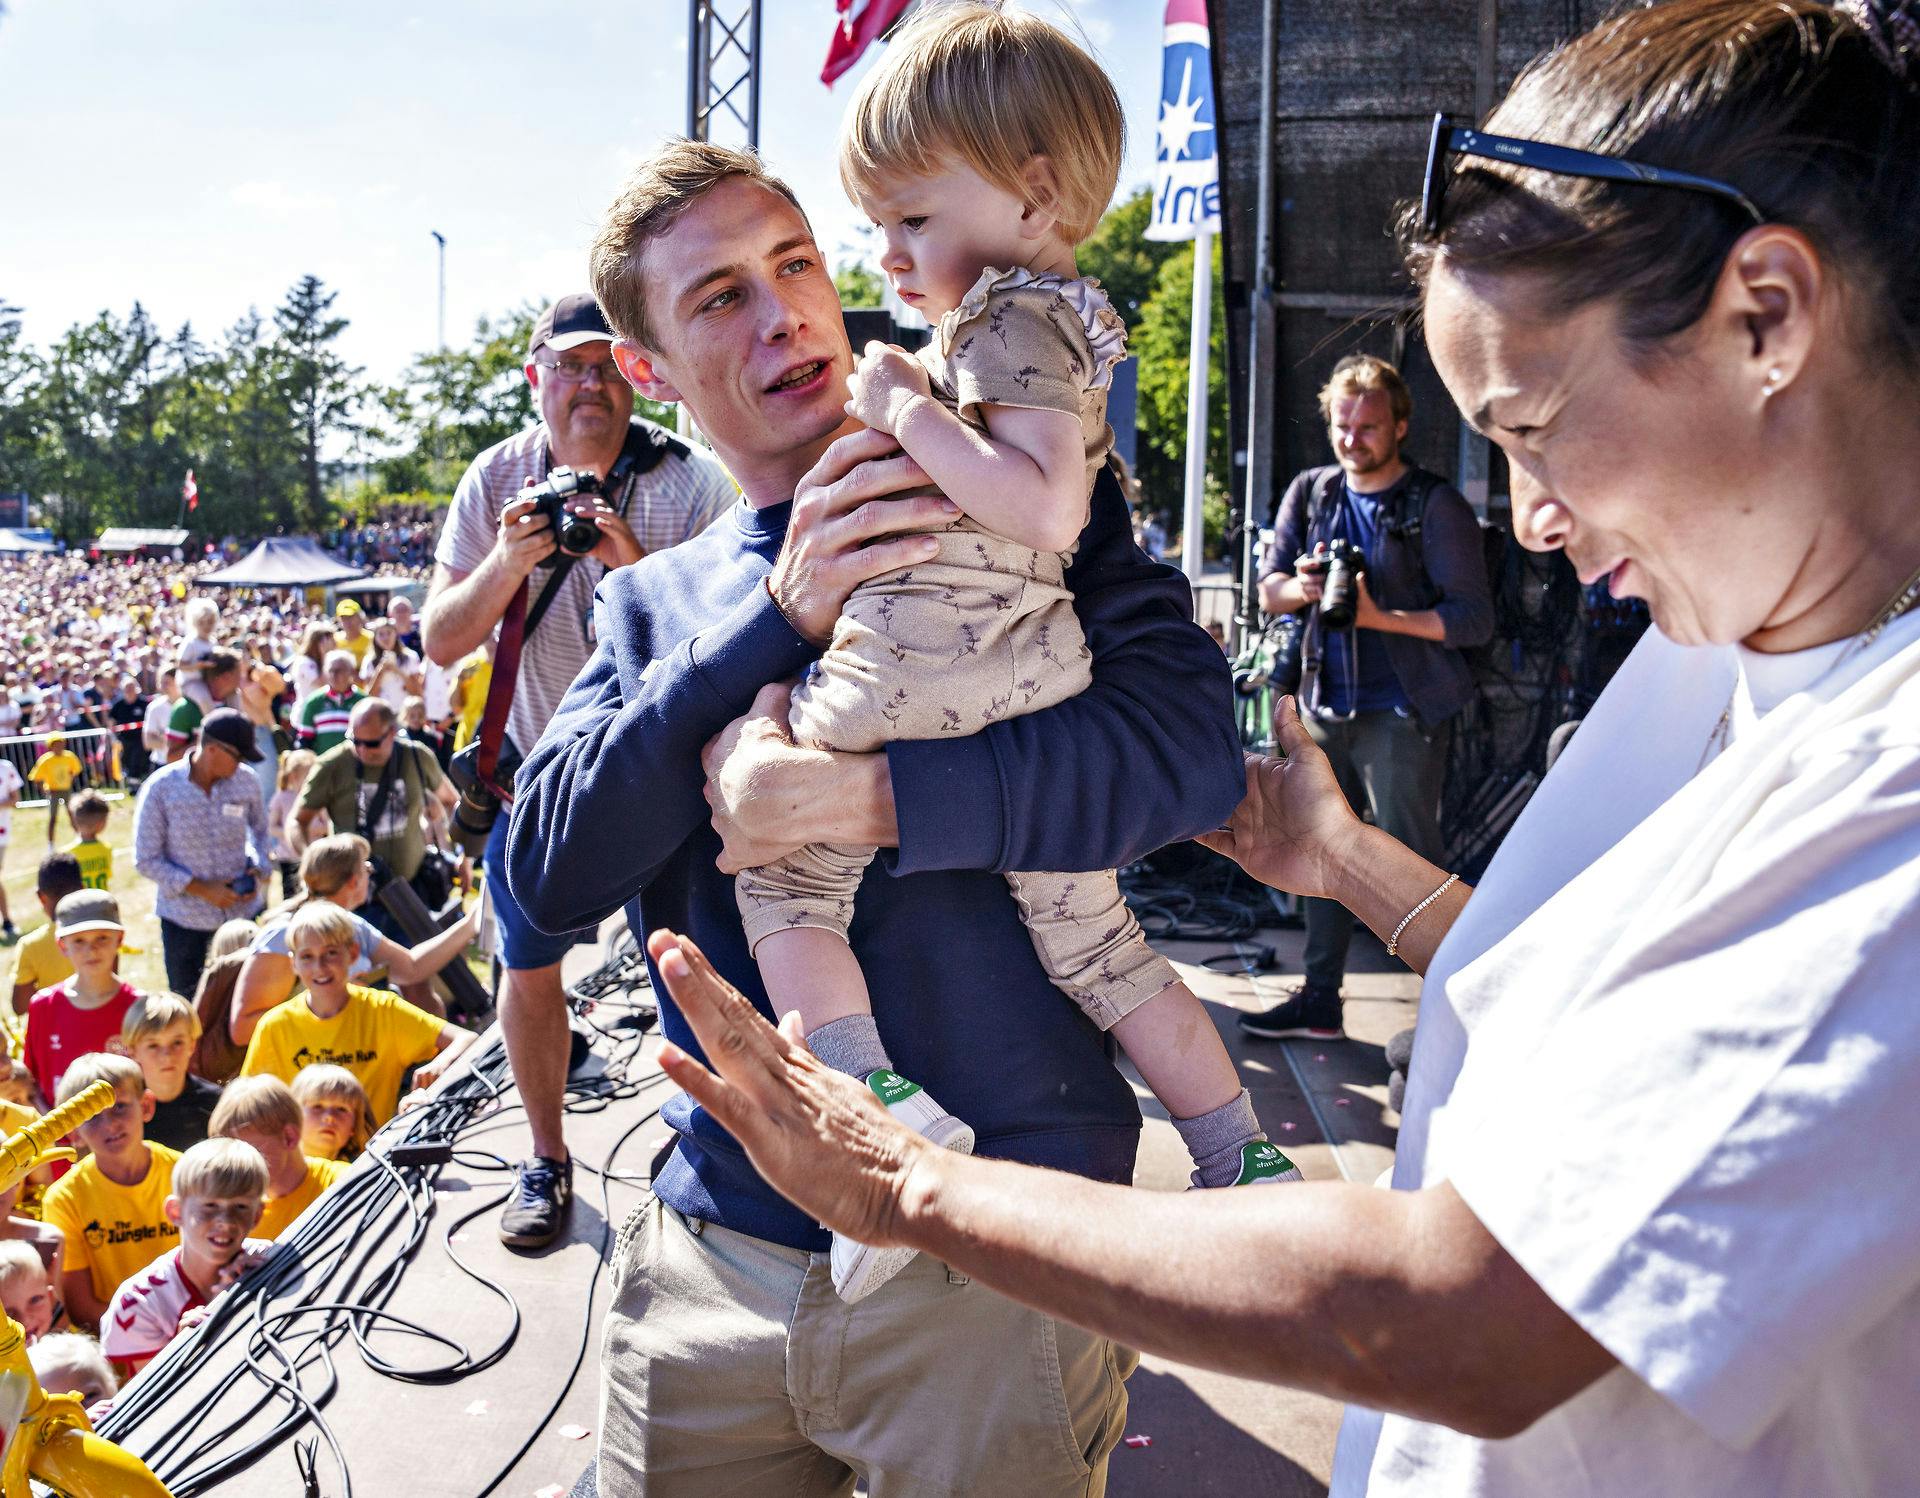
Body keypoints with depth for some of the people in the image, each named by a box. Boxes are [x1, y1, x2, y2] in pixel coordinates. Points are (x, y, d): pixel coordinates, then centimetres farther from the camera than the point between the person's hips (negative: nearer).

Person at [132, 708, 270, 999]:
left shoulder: (245, 782, -6)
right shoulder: (160, 789, -14)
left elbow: (261, 829, 13)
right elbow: (147, 860, -11)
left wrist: (258, 870, -7)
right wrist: (202, 889, -18)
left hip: (243, 908, 2)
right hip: (184, 917, -2)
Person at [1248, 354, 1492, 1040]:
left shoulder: (1437, 507, -7)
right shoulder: (1310, 493, 10)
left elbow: (1474, 620, -10)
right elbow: (1268, 588, 13)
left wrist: (1380, 616, -21)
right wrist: (1301, 587, -10)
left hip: (1403, 712, -6)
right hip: (1327, 705, 6)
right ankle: (1319, 998, 24)